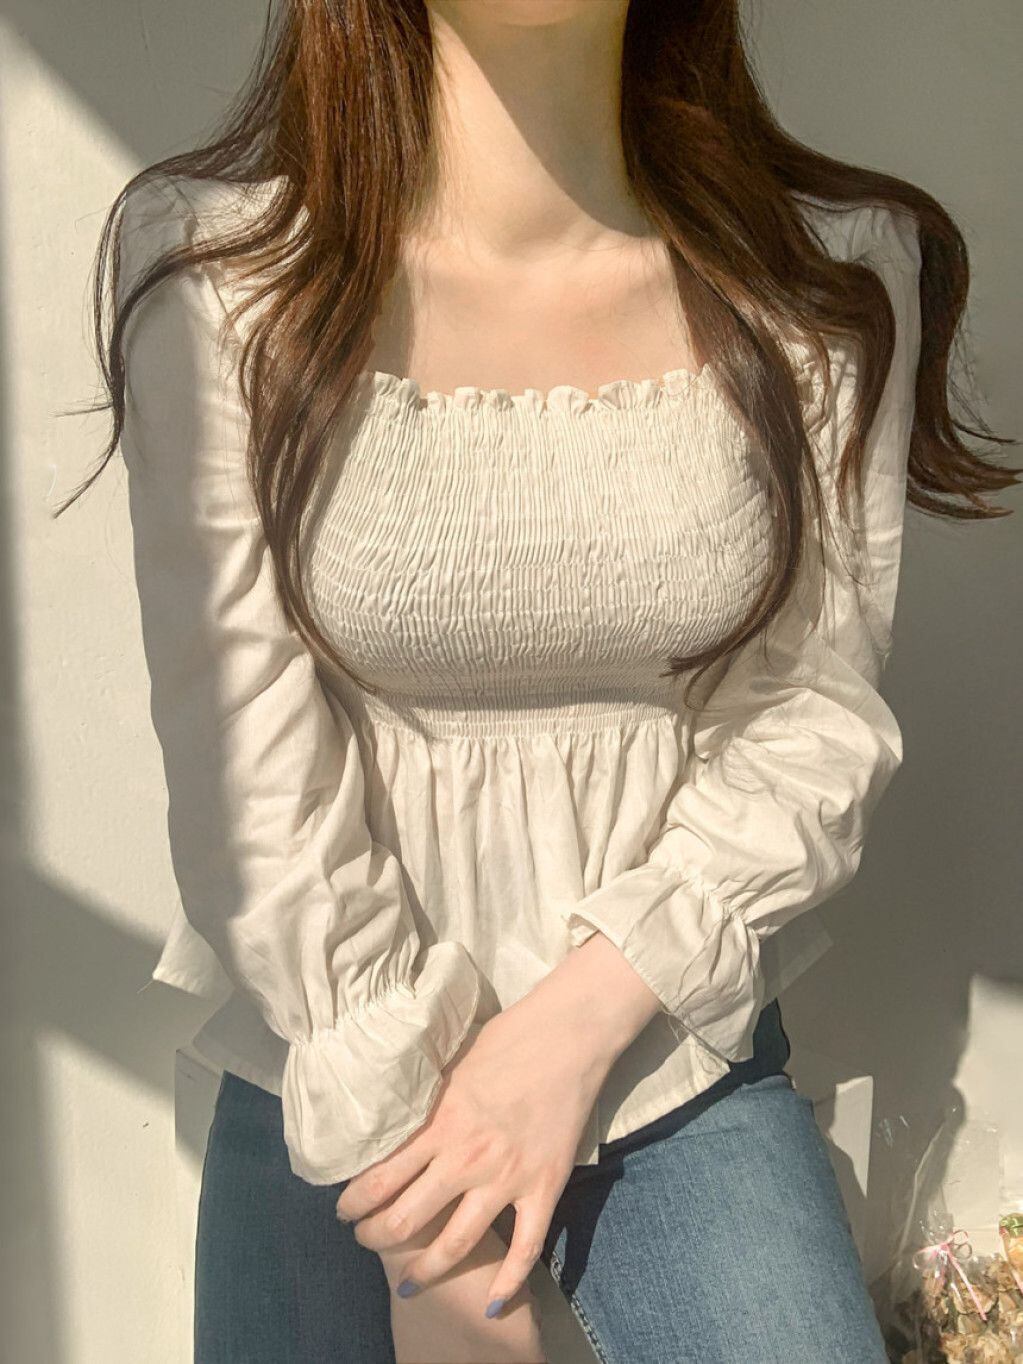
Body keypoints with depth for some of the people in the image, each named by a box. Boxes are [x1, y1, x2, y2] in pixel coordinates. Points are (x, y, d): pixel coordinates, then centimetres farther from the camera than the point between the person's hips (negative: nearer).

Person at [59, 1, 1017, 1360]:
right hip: (333, 1090, 0)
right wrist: (430, 1246, -12)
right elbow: (252, 777, -14)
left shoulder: (836, 279, -6)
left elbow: (817, 721, -3)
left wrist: (586, 1015, -16)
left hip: (683, 1060, 1)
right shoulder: (216, 271, -12)